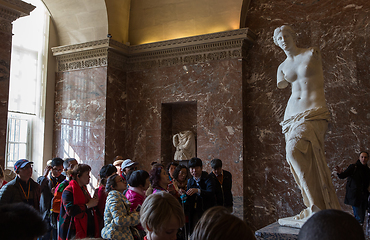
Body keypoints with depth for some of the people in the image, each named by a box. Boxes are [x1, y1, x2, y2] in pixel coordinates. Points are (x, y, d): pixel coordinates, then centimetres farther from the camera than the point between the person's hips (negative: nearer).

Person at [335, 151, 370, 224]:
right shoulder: (353, 167, -2)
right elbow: (343, 176, -14)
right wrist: (340, 173, -36)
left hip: (364, 197, 6)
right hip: (355, 196, -5)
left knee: (362, 219, 7)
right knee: (359, 219, -11)